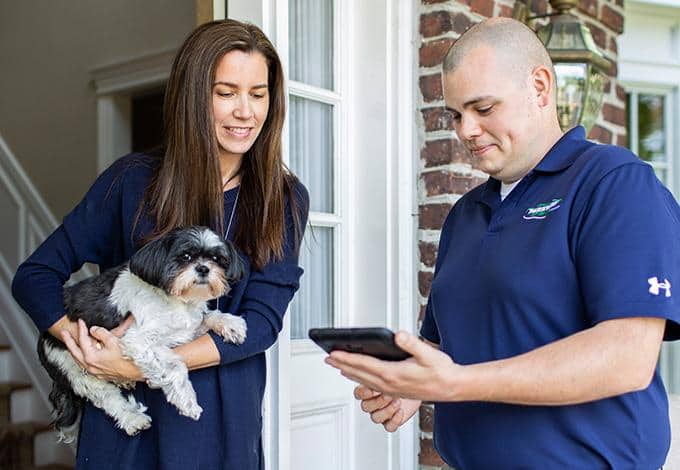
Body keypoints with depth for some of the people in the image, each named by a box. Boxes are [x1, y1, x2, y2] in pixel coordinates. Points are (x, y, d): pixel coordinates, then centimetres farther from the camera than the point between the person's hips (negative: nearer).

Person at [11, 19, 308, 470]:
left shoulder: (285, 199, -4)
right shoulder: (135, 179, -5)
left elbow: (262, 321, -11)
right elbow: (35, 276, -1)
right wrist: (86, 346, -18)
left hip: (225, 428, 1)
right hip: (124, 419, 0)